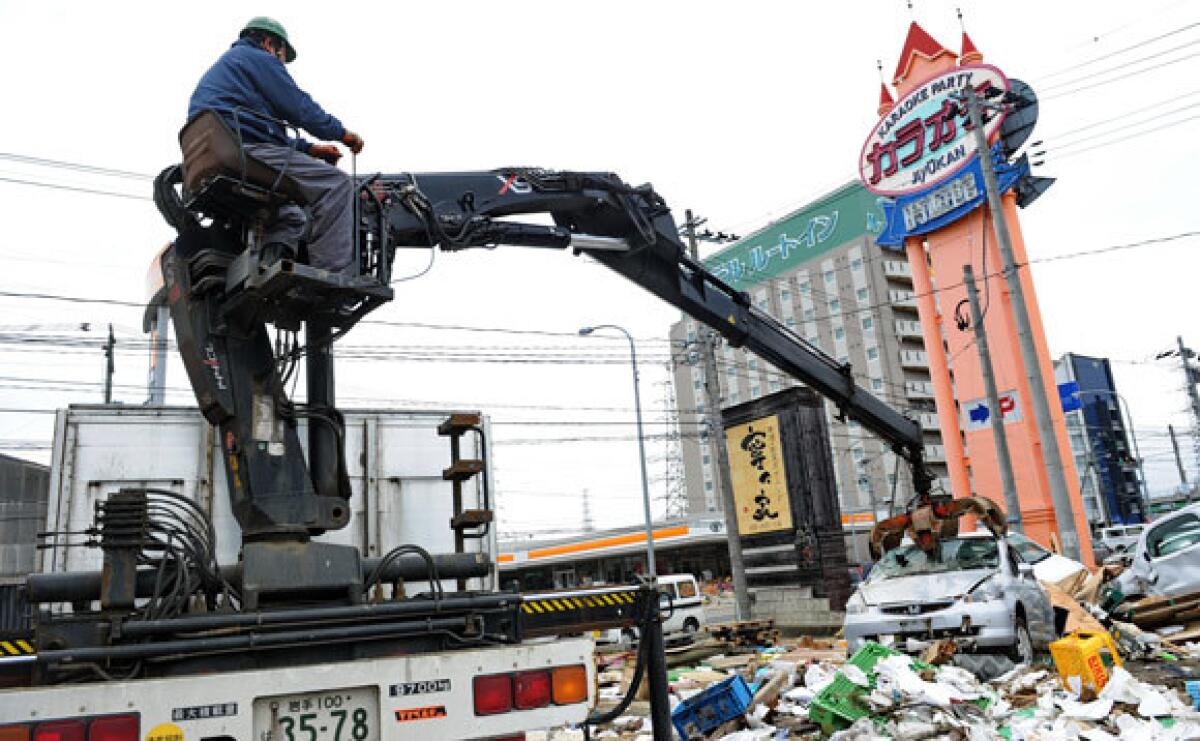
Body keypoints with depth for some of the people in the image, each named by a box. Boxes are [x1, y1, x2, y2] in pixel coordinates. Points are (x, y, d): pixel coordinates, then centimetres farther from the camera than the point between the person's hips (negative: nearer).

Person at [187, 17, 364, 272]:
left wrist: (309, 148, 28)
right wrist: (343, 133, 12)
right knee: (336, 183, -12)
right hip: (246, 153, -10)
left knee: (292, 217, 25)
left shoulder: (219, 68, 37)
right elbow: (300, 107, -1)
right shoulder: (257, 57, 7)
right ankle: (331, 275, -25)